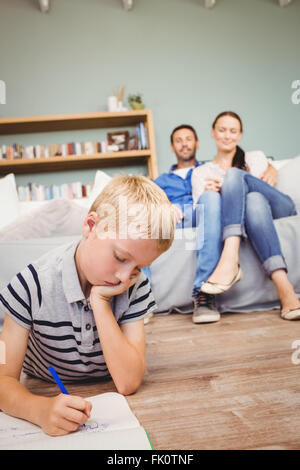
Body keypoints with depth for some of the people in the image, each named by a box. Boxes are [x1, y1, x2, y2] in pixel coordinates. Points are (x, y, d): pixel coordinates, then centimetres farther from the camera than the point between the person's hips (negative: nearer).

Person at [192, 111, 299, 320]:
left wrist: (223, 189, -12)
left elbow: (268, 184, 3)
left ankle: (230, 260, -49)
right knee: (253, 199, -38)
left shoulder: (255, 158, 24)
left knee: (234, 174, -26)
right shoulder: (201, 172, 24)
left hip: (280, 209, 0)